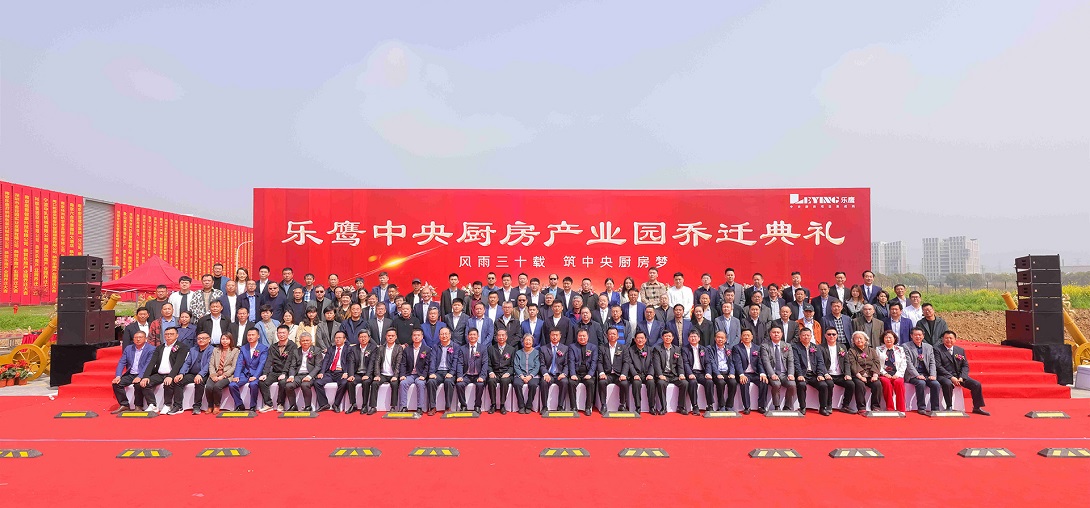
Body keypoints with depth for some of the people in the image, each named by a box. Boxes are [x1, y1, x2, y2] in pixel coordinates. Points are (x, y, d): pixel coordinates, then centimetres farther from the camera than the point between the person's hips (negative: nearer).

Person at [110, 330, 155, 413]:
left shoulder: (151, 349, -5)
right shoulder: (128, 348, 13)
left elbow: (148, 365, -15)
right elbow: (121, 363, 7)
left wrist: (139, 377, -28)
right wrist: (118, 376, -10)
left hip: (142, 375, -6)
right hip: (130, 374, 6)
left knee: (138, 384, -33)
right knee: (116, 383, -15)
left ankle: (138, 406, -14)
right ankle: (124, 405, -5)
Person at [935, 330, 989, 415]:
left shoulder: (960, 350, 13)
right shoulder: (938, 350, -2)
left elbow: (965, 366, 9)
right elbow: (938, 366, -11)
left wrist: (961, 377, -9)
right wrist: (951, 377, -20)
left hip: (959, 375, 5)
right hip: (945, 376, -5)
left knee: (976, 384, -10)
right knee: (948, 384, -36)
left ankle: (977, 407, 7)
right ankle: (949, 407, -23)